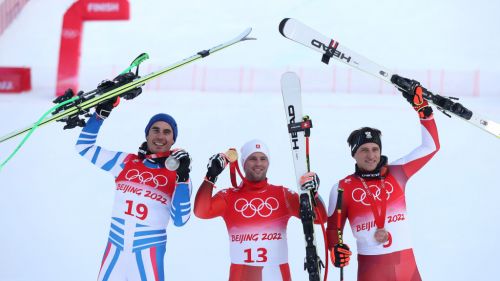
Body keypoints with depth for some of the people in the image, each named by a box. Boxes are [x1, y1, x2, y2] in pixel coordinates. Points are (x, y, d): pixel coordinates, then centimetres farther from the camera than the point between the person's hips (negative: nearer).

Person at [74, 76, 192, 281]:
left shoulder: (176, 173, -2)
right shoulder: (126, 162, 4)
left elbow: (179, 220, -12)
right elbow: (85, 147, 9)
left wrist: (183, 178, -20)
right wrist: (101, 112, 0)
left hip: (148, 253, -3)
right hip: (115, 249, 3)